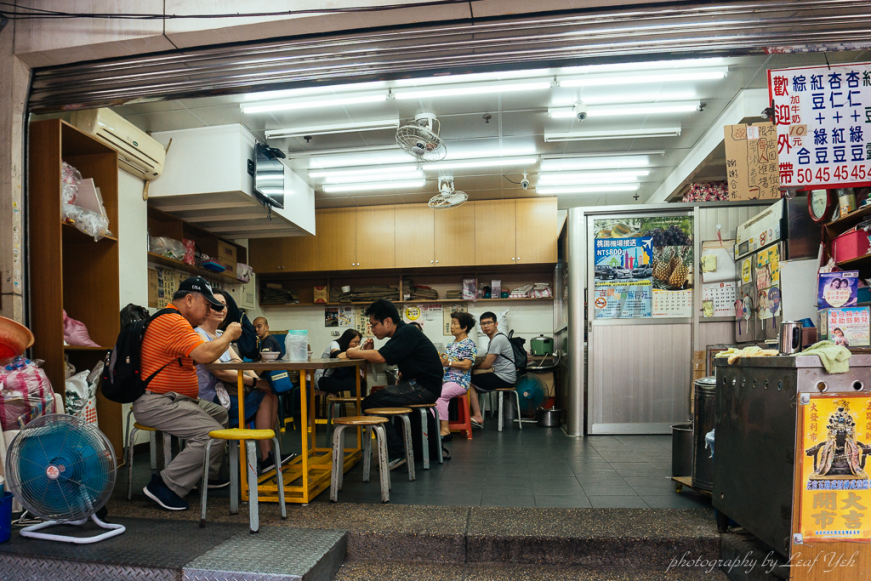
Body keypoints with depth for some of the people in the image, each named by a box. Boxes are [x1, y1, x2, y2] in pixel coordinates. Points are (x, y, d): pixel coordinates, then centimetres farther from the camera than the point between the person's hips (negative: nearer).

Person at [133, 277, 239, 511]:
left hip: (174, 399, 12)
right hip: (156, 403, -12)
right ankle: (165, 485, -11)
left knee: (221, 415, 18)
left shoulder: (174, 321, 18)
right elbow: (205, 354, -31)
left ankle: (207, 475, 22)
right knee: (212, 434, -22)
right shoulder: (173, 322, -20)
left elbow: (198, 356, 19)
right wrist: (229, 335, -14)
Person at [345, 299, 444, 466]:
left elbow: (382, 357, -23)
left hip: (424, 388, -11)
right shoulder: (401, 333, 16)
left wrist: (355, 353, -9)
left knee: (370, 403, -18)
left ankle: (396, 453, -11)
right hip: (418, 385, 11)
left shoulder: (407, 333, -14)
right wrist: (368, 352, -5)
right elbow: (383, 358, 14)